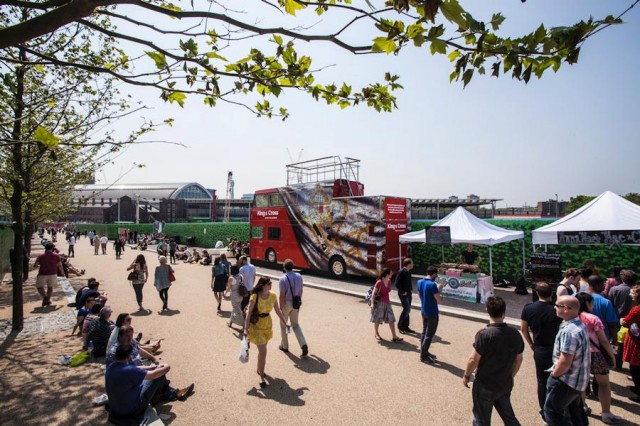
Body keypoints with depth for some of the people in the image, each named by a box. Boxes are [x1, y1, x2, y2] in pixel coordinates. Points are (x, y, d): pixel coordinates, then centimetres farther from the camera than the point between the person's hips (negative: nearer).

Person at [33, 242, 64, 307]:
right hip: (53, 274, 1)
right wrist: (62, 272, 14)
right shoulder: (56, 256, -2)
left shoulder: (40, 256, -3)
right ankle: (48, 299, 14)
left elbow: (35, 266, -2)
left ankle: (45, 297, -10)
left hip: (42, 274, -1)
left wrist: (39, 266, 20)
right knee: (50, 287, 19)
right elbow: (60, 265, 1)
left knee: (39, 287, 14)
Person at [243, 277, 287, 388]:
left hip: (267, 325, 5)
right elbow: (249, 313, -18)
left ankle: (259, 369, 43)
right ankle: (261, 376, 6)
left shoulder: (273, 296, -6)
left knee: (262, 350, 20)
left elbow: (278, 310, 6)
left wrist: (284, 323, 9)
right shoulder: (255, 297, -20)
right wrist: (246, 329, -19)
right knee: (263, 351, -10)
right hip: (256, 325, -5)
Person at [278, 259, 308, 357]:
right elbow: (301, 290, 7)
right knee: (295, 324, 16)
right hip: (296, 303, 5)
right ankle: (303, 344, 0)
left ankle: (284, 346, 28)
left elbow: (282, 295, -18)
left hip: (286, 303, -5)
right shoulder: (299, 276, -2)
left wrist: (281, 307, -10)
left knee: (283, 324, 16)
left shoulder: (283, 279, -19)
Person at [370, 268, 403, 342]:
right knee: (377, 319, 8)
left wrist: (388, 300, 16)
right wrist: (372, 303, -18)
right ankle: (376, 334, 27)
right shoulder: (379, 282, -17)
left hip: (387, 303, 6)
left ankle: (394, 336, 7)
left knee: (391, 319, 3)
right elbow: (373, 293, -14)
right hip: (379, 303, -6)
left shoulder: (389, 281, 3)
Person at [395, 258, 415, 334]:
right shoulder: (401, 272, -17)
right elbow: (397, 283, -19)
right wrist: (402, 292, -16)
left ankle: (405, 326, 22)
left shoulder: (409, 272, 8)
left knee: (408, 310, 11)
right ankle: (400, 325, 6)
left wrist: (411, 290, 11)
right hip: (403, 294, -8)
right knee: (406, 309, -10)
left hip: (409, 293, 8)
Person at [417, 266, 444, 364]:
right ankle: (423, 356, 9)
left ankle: (424, 352, 29)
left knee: (424, 332, 19)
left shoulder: (420, 282, 1)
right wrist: (440, 290, -6)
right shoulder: (432, 284, -23)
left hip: (423, 311, 8)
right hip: (432, 313, -8)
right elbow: (439, 300, -21)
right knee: (429, 334, 2)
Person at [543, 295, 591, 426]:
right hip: (578, 379, 10)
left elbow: (564, 363, -29)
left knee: (551, 410, 5)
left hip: (567, 380, -10)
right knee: (575, 411, 25)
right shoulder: (580, 325, 2)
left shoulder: (569, 331, -31)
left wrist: (553, 374, -11)